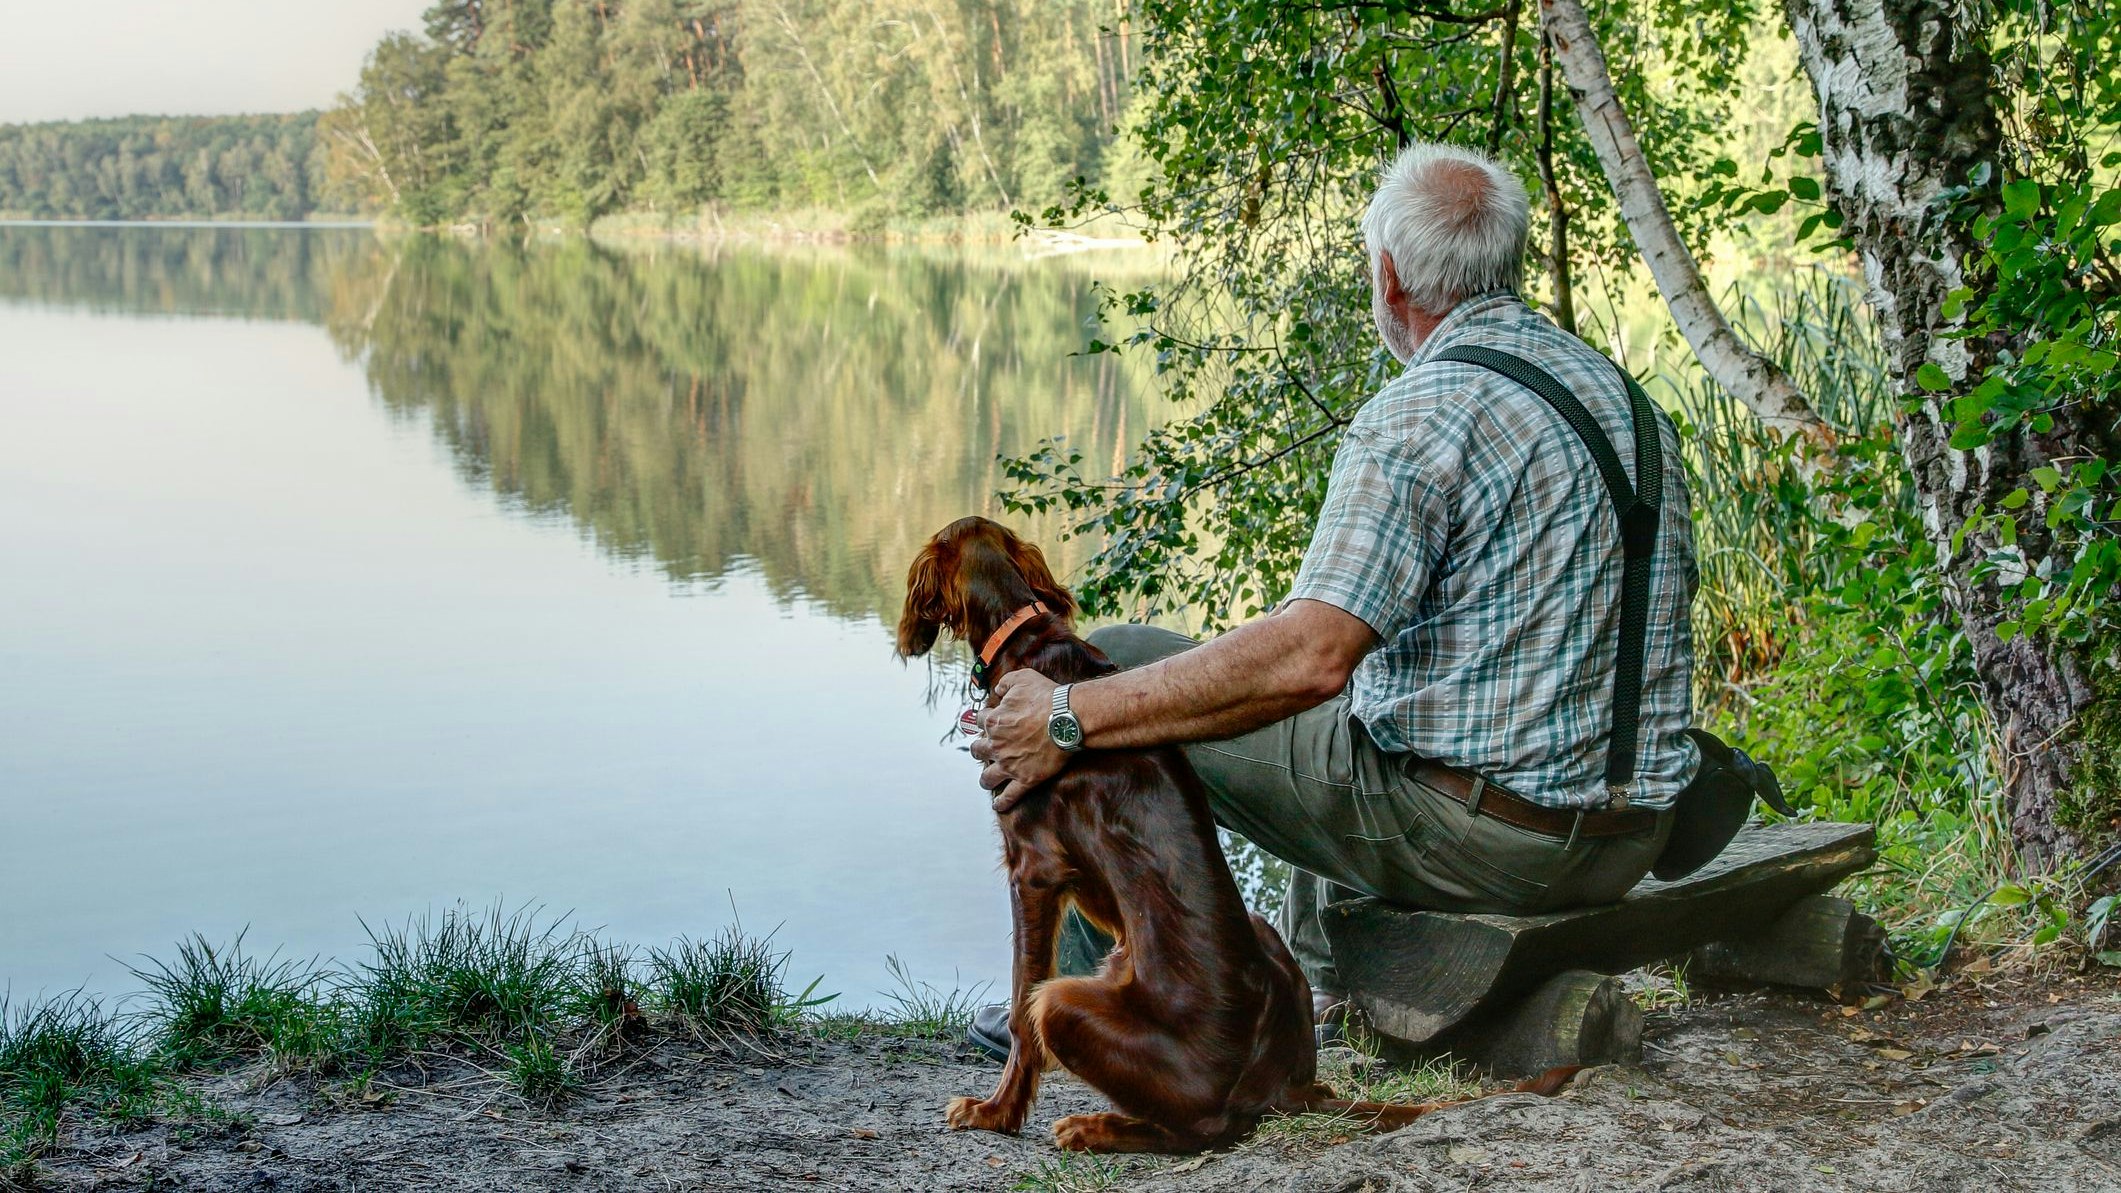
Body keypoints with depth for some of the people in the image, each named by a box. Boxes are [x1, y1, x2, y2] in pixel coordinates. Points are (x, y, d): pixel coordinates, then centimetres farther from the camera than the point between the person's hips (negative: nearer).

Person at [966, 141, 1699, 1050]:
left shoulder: (1421, 413, -17)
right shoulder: (1629, 394, 10)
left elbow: (1310, 657, -29)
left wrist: (1073, 719, -24)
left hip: (1476, 830, -8)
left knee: (1114, 665, 3)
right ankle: (1318, 985, 45)